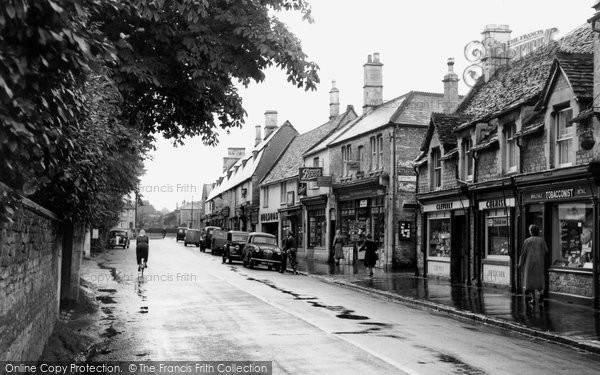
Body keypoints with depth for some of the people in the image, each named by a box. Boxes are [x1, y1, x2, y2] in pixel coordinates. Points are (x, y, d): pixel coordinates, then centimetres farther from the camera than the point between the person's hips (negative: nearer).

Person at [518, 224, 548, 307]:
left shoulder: (527, 241, -3)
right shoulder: (541, 240, 2)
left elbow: (523, 253, -4)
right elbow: (546, 251, 2)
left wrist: (520, 264, 2)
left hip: (530, 262, -2)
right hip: (539, 262, 2)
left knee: (530, 279, 6)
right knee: (539, 279, 9)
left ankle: (533, 298, 2)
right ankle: (541, 292, -18)